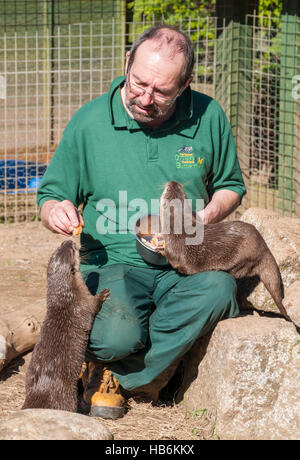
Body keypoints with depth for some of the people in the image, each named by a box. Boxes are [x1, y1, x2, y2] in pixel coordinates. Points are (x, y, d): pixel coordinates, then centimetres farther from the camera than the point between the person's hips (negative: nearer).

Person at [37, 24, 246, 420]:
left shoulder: (208, 117, 2)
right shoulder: (89, 123, -1)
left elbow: (230, 186, 18)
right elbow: (49, 197, 8)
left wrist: (206, 217, -5)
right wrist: (55, 212, -17)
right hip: (113, 260, -2)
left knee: (218, 289, -34)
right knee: (118, 335, -35)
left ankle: (115, 373, -16)